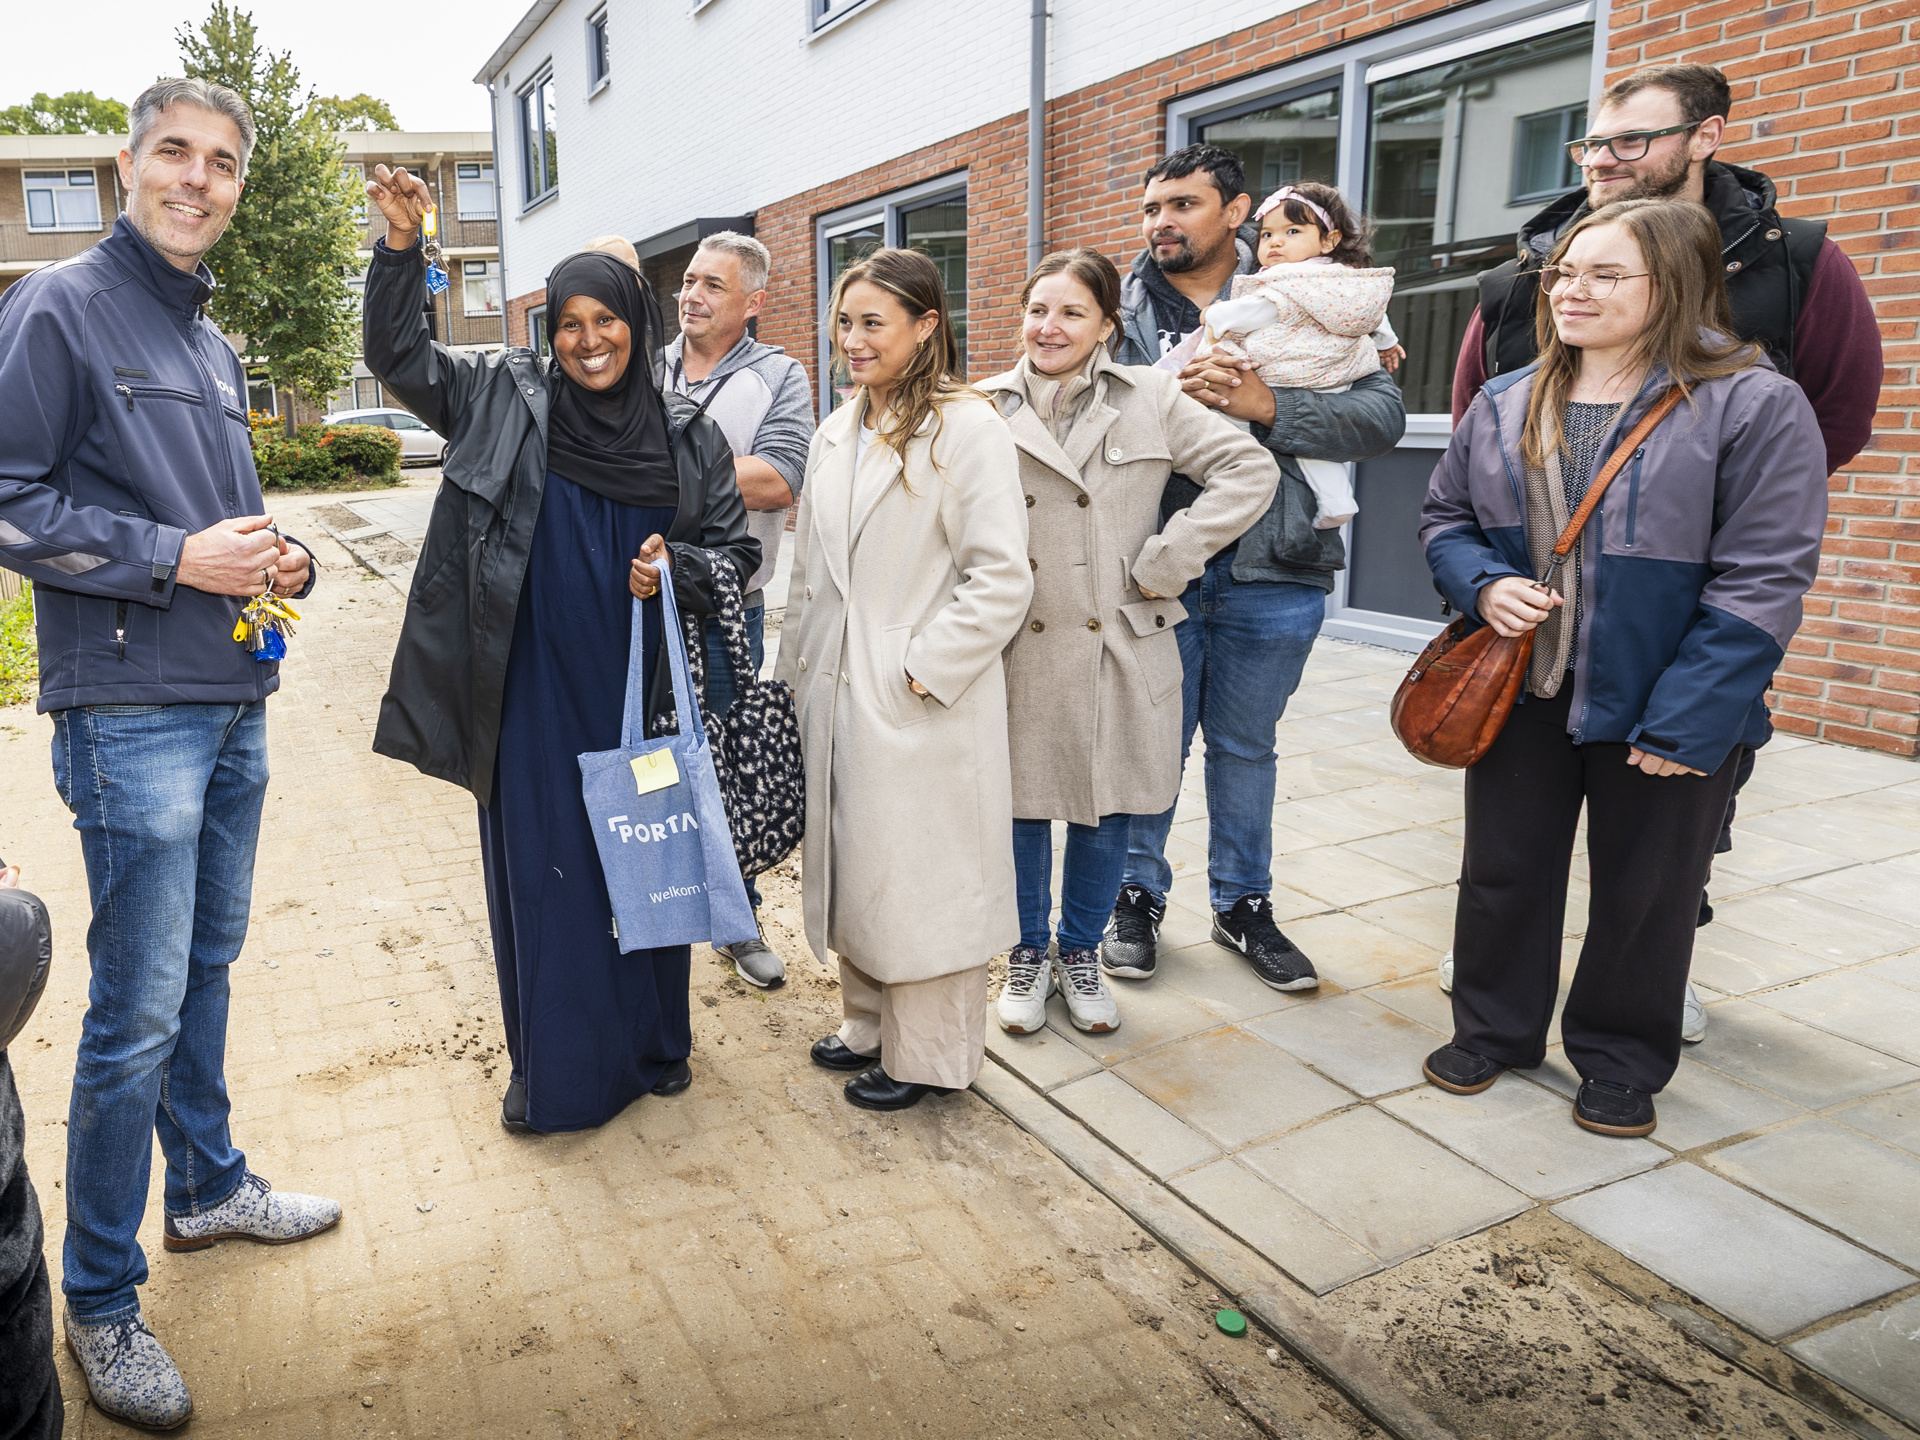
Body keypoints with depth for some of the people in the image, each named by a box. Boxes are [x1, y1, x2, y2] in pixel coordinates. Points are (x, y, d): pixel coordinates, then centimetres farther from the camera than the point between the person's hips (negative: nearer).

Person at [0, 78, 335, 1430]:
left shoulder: (214, 341, 17)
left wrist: (280, 556, 4)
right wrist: (177, 558, -18)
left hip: (233, 707, 8)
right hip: (133, 711, -8)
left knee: (207, 966, 18)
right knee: (138, 1011, -3)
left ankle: (210, 1184, 36)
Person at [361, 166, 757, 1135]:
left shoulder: (688, 437, 3)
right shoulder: (507, 402, 2)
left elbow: (736, 547, 8)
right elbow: (400, 356, 2)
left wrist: (675, 568, -12)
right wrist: (401, 243, -10)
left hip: (642, 692, 1)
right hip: (537, 697, -1)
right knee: (544, 876, 6)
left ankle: (654, 1044, 31)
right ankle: (554, 1071, 22)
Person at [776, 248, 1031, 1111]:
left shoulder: (967, 430, -10)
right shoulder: (835, 436, 13)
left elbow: (1002, 578, -15)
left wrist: (924, 670, -17)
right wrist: (796, 671, 14)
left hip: (923, 703, -7)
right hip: (837, 693, 7)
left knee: (919, 875, 3)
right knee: (851, 862, 17)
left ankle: (926, 1054, 20)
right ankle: (868, 1024, 35)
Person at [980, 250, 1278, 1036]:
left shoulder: (1152, 400, 1)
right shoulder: (987, 410, 2)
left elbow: (1251, 470, -3)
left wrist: (1164, 561, -9)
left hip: (1120, 647, 0)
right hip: (1018, 652, 0)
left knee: (1105, 816, 10)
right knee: (1023, 809, 10)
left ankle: (1080, 952, 33)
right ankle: (1028, 953, 32)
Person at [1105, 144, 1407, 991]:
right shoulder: (1123, 309, 5)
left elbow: (1382, 416, -6)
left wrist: (1265, 407, -18)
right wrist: (1172, 394, -20)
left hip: (1268, 572, 0)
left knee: (1244, 748, 15)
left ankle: (1243, 905, 32)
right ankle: (1138, 897, 29)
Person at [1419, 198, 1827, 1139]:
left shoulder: (1755, 406, -12)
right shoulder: (1504, 405, 4)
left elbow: (1763, 579, -15)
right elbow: (1443, 516, 13)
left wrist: (1686, 722, -20)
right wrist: (1483, 585, -10)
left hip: (1663, 711, -4)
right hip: (1519, 693, 4)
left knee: (1645, 894, 12)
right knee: (1503, 873, 15)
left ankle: (1620, 1062, 33)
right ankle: (1494, 1030, 36)